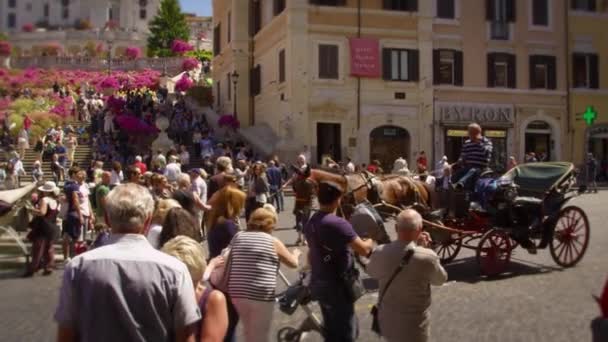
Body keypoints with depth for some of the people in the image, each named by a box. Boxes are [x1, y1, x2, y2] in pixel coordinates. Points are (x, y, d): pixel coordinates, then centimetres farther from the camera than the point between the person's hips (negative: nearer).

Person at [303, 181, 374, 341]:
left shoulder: (310, 223, 5)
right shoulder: (338, 223, -22)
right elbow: (364, 250, -22)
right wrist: (371, 240, -1)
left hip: (318, 284, 8)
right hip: (337, 286, -8)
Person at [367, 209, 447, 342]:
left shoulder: (379, 253, -15)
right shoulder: (427, 257, -25)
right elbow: (440, 279, -4)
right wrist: (426, 248, 0)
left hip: (387, 323, 4)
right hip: (414, 328, -3)